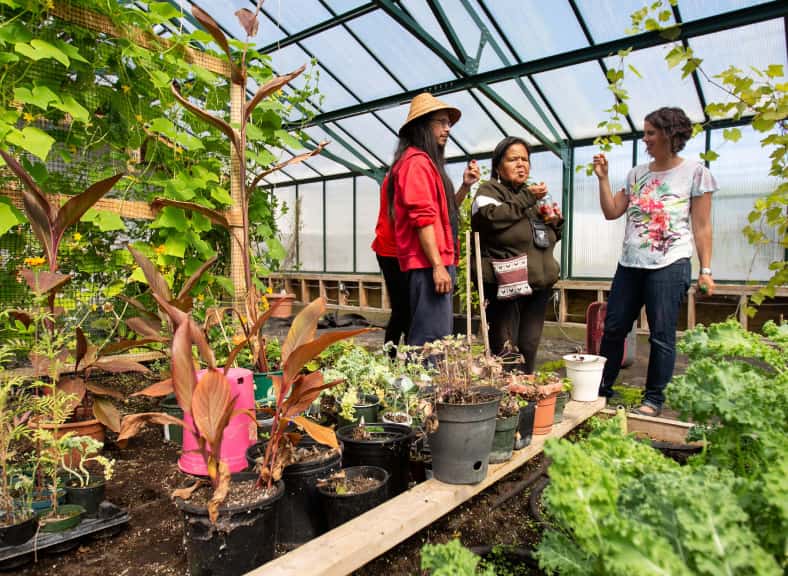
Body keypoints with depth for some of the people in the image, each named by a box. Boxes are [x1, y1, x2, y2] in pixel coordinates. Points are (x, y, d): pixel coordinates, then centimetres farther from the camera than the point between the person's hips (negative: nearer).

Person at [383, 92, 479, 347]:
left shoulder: (427, 162, 21)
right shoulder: (416, 161, -9)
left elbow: (444, 211, 26)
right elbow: (423, 217, -19)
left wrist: (465, 186, 12)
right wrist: (438, 265, -22)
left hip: (430, 263, 11)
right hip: (428, 264, -11)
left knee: (428, 337, 14)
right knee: (432, 340, -11)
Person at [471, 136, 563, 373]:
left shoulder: (532, 194, 23)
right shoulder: (489, 190, 1)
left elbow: (550, 237, 33)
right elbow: (491, 217, -22)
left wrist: (554, 219, 12)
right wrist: (527, 199, -15)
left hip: (538, 285, 7)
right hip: (505, 286, -7)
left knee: (529, 348, 10)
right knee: (505, 351, -8)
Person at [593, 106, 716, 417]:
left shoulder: (695, 172, 1)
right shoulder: (637, 174, 13)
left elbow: (702, 226, 0)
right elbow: (611, 212, 10)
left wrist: (706, 270, -4)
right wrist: (603, 178, 1)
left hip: (669, 266, -5)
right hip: (630, 263, 5)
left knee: (661, 335, -1)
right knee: (613, 328, 8)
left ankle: (654, 399, 13)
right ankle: (601, 388, 21)